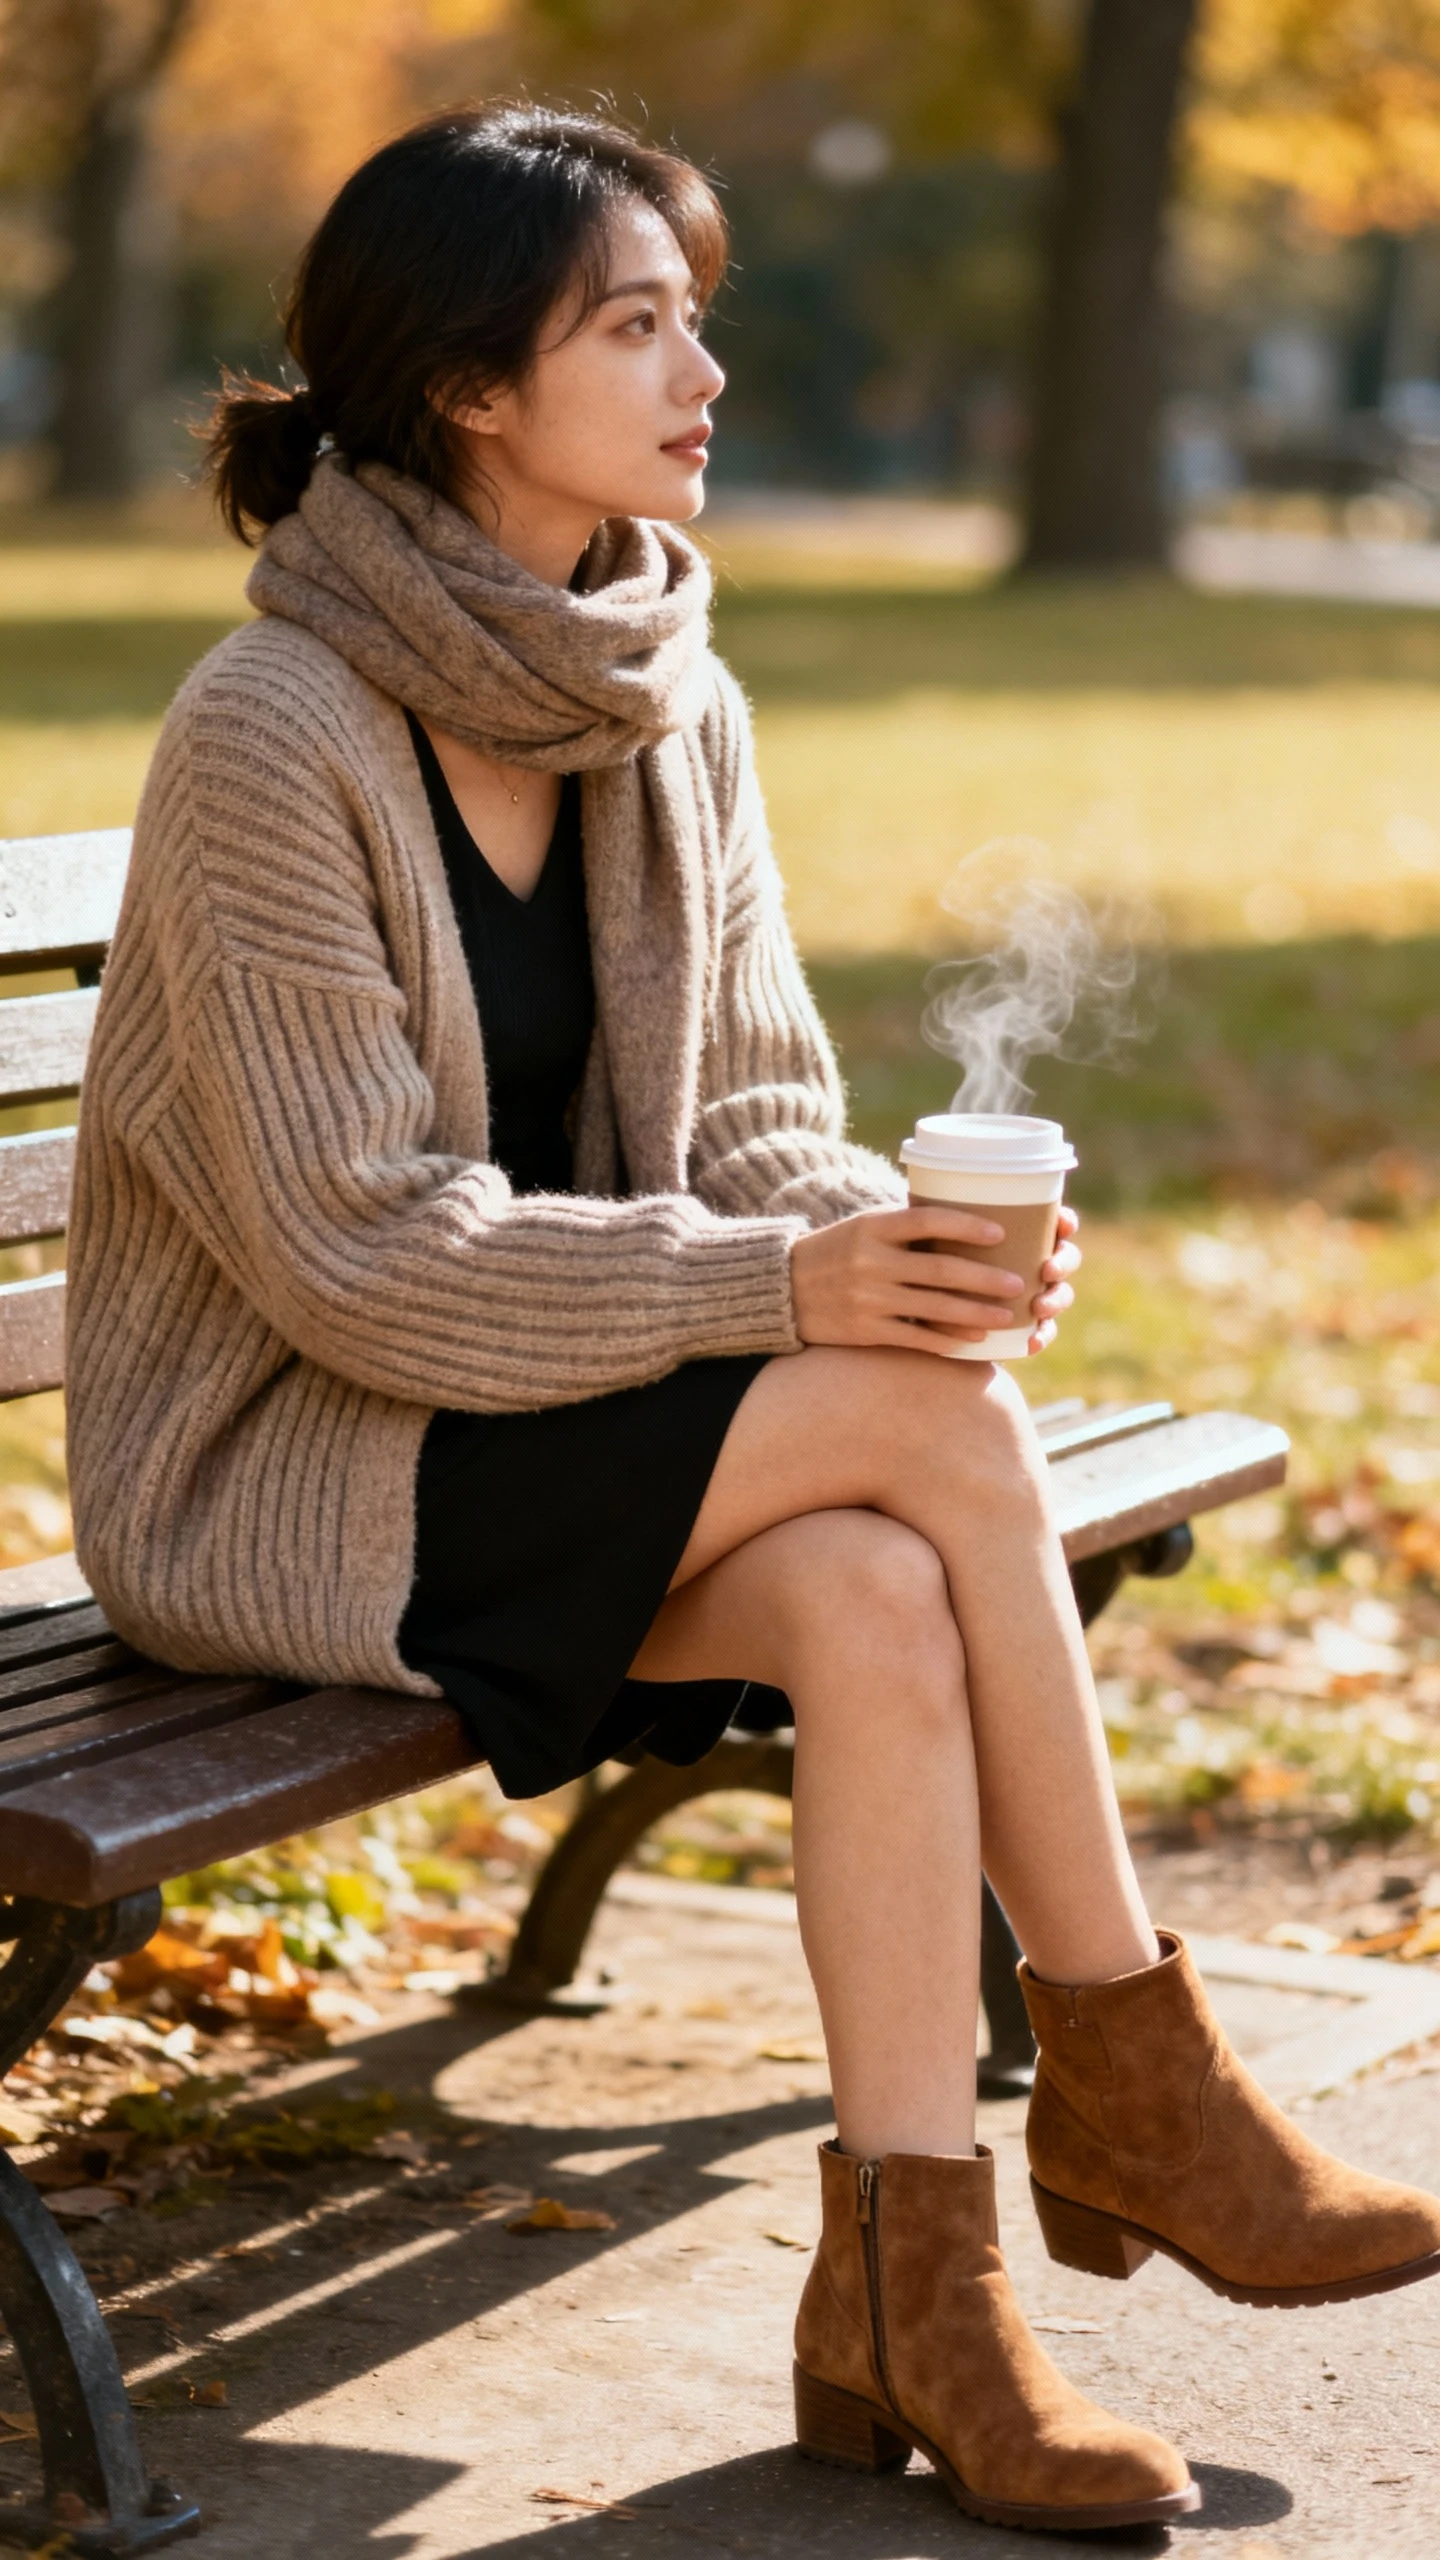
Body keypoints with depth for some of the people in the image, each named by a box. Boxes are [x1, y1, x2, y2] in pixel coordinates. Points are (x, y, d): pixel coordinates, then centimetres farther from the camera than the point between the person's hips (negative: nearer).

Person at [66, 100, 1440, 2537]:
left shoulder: (673, 714, 3)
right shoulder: (269, 737, -18)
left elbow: (756, 1126, 6)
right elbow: (360, 1256, -21)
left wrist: (901, 1232, -16)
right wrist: (785, 1285, -27)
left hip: (561, 1435, 6)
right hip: (278, 1486, -6)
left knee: (877, 1600, -26)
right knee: (941, 1427, -24)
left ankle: (907, 2295, -18)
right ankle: (1128, 2080, -8)